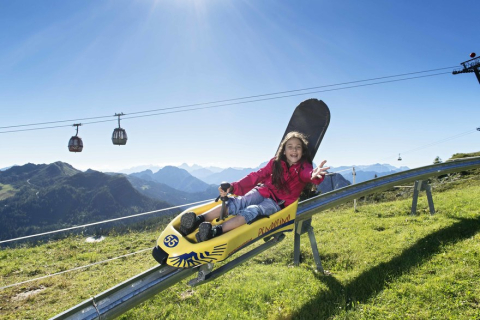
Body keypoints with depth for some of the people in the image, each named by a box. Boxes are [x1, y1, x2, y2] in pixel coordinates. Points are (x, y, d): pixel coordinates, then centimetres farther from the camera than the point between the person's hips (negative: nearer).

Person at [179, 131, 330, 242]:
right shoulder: (276, 163, 4)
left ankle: (216, 232, -51)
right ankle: (198, 220, -37)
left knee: (251, 211, -32)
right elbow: (257, 176, 0)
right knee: (236, 203, -25)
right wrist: (233, 187, -12)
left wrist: (315, 176, -56)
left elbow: (308, 174, -29)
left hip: (278, 203, -3)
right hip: (263, 192, 3)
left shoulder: (303, 167, -4)